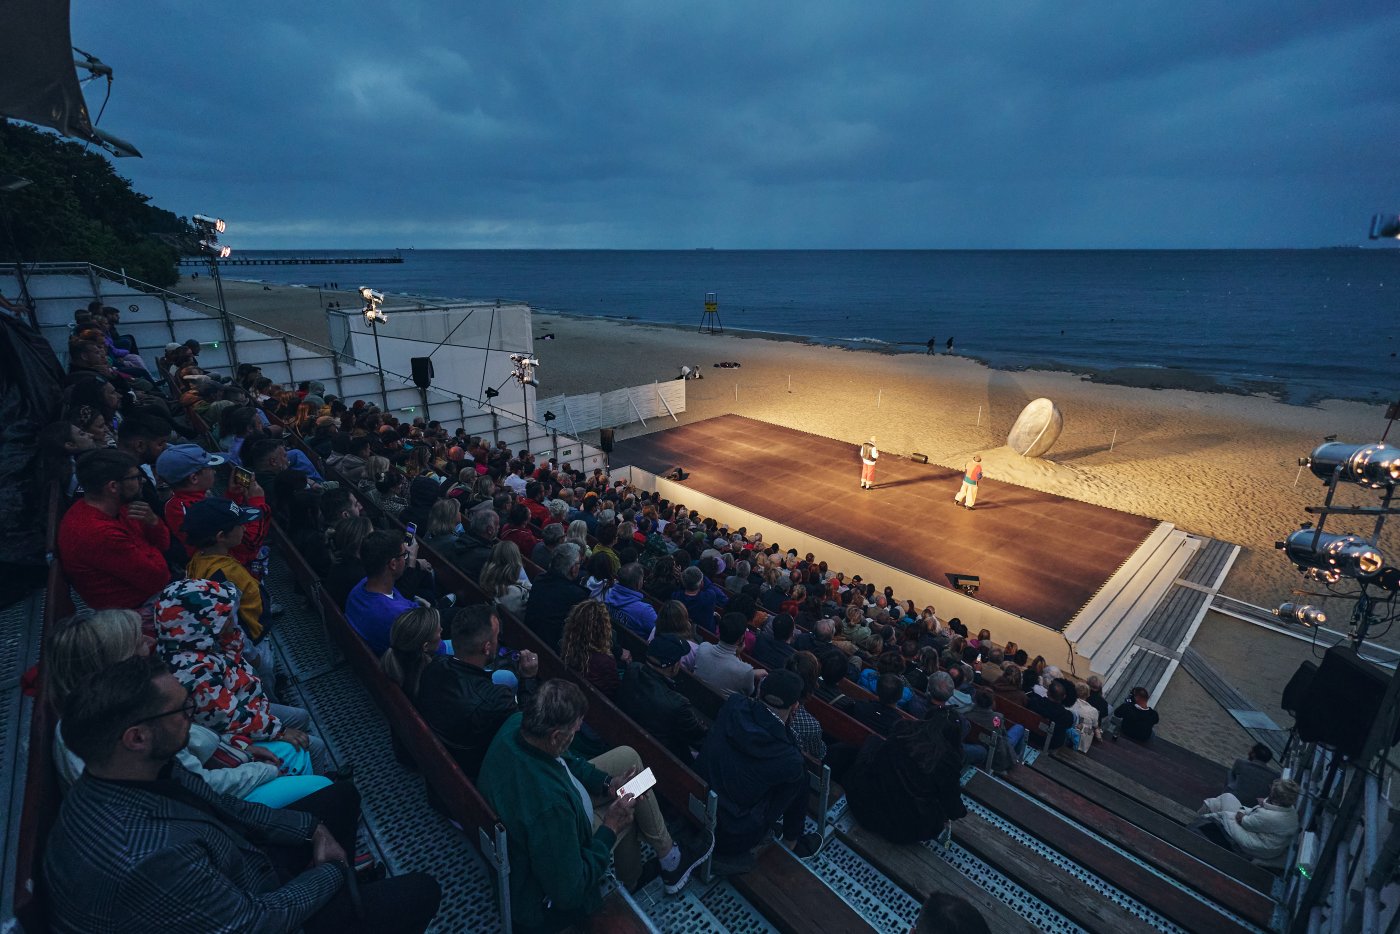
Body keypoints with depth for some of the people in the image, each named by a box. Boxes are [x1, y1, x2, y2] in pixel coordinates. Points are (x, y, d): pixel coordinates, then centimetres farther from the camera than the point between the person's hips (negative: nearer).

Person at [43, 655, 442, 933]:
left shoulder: (144, 772, -15)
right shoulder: (150, 860, -41)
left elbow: (224, 806, 2)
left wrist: (313, 829, -3)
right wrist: (330, 873, -10)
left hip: (233, 872, 8)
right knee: (420, 892, -4)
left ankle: (342, 891, 37)